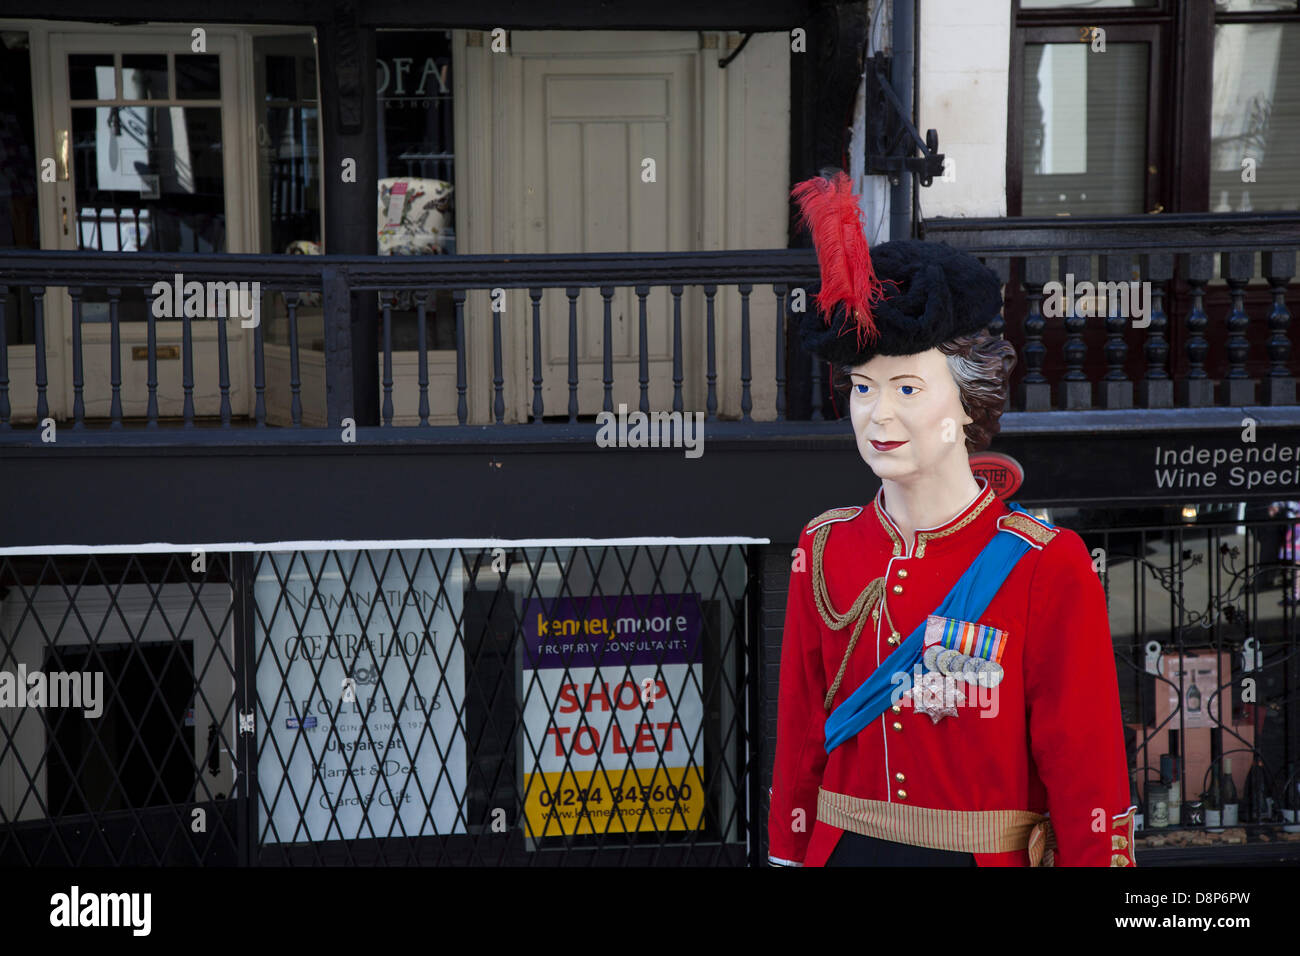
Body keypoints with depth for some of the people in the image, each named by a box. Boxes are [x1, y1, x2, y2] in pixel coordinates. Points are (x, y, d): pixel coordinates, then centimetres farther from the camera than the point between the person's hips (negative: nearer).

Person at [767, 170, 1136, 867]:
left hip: (989, 855, -3)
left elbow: (1089, 777, -11)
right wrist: (790, 854, 3)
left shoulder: (1048, 568, -13)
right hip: (843, 849, 3)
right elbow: (800, 737, 4)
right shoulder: (824, 549, -1)